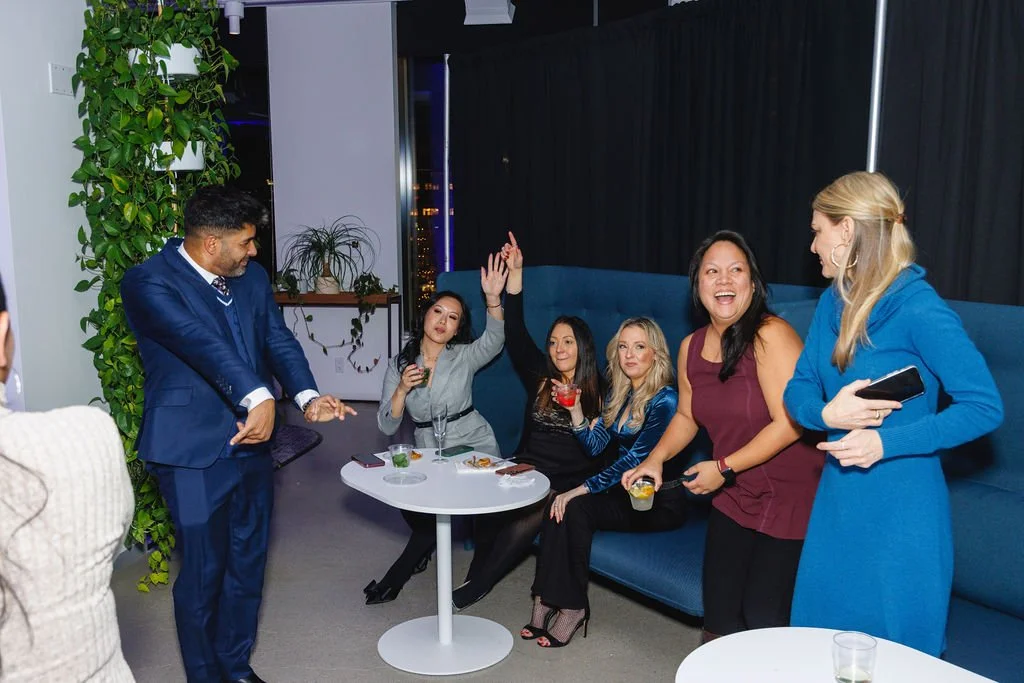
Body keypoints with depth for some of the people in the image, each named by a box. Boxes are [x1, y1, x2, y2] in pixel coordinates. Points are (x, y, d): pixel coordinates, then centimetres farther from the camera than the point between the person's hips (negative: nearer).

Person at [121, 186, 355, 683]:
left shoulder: (251, 277, 7)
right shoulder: (149, 282, -15)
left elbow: (277, 339, 0)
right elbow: (200, 341, -31)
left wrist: (307, 396, -18)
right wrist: (258, 397, -45)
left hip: (252, 440, 7)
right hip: (193, 451, -7)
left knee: (248, 562, 17)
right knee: (203, 571, 4)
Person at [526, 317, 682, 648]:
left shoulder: (665, 400, -15)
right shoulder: (619, 393, 9)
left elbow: (636, 458, -22)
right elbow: (595, 444, 6)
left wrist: (583, 489, -25)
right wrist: (574, 409, -10)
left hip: (661, 503, -7)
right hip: (626, 492, 7)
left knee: (575, 506, -25)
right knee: (560, 504, -19)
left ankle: (572, 607, -16)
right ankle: (547, 600, -17)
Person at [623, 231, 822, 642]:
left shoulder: (770, 335, -19)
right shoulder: (691, 348, 3)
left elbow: (789, 422, -22)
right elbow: (687, 416, 16)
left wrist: (723, 467, -18)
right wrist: (656, 459, 1)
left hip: (790, 498, -6)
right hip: (733, 499, 6)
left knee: (763, 620, -4)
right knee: (718, 616, 10)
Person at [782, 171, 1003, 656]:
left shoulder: (919, 310, -18)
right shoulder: (833, 302, 3)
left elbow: (985, 407, -17)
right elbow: (798, 391, 5)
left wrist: (888, 442, -23)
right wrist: (826, 414, -17)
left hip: (901, 513, -6)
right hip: (837, 504, 6)